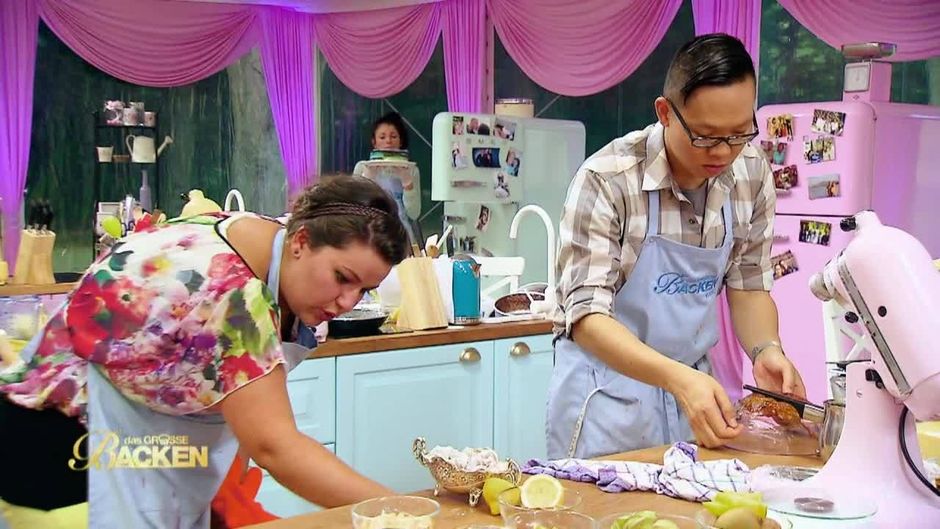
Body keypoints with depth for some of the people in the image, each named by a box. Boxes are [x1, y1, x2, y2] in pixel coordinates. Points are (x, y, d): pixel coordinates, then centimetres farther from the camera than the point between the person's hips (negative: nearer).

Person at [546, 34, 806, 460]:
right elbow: (586, 314, -24)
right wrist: (677, 377, -37)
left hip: (691, 385, 5)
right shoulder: (607, 178, -21)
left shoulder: (753, 177, -5)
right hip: (609, 392, -5)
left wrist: (766, 349, -13)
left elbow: (748, 285, 6)